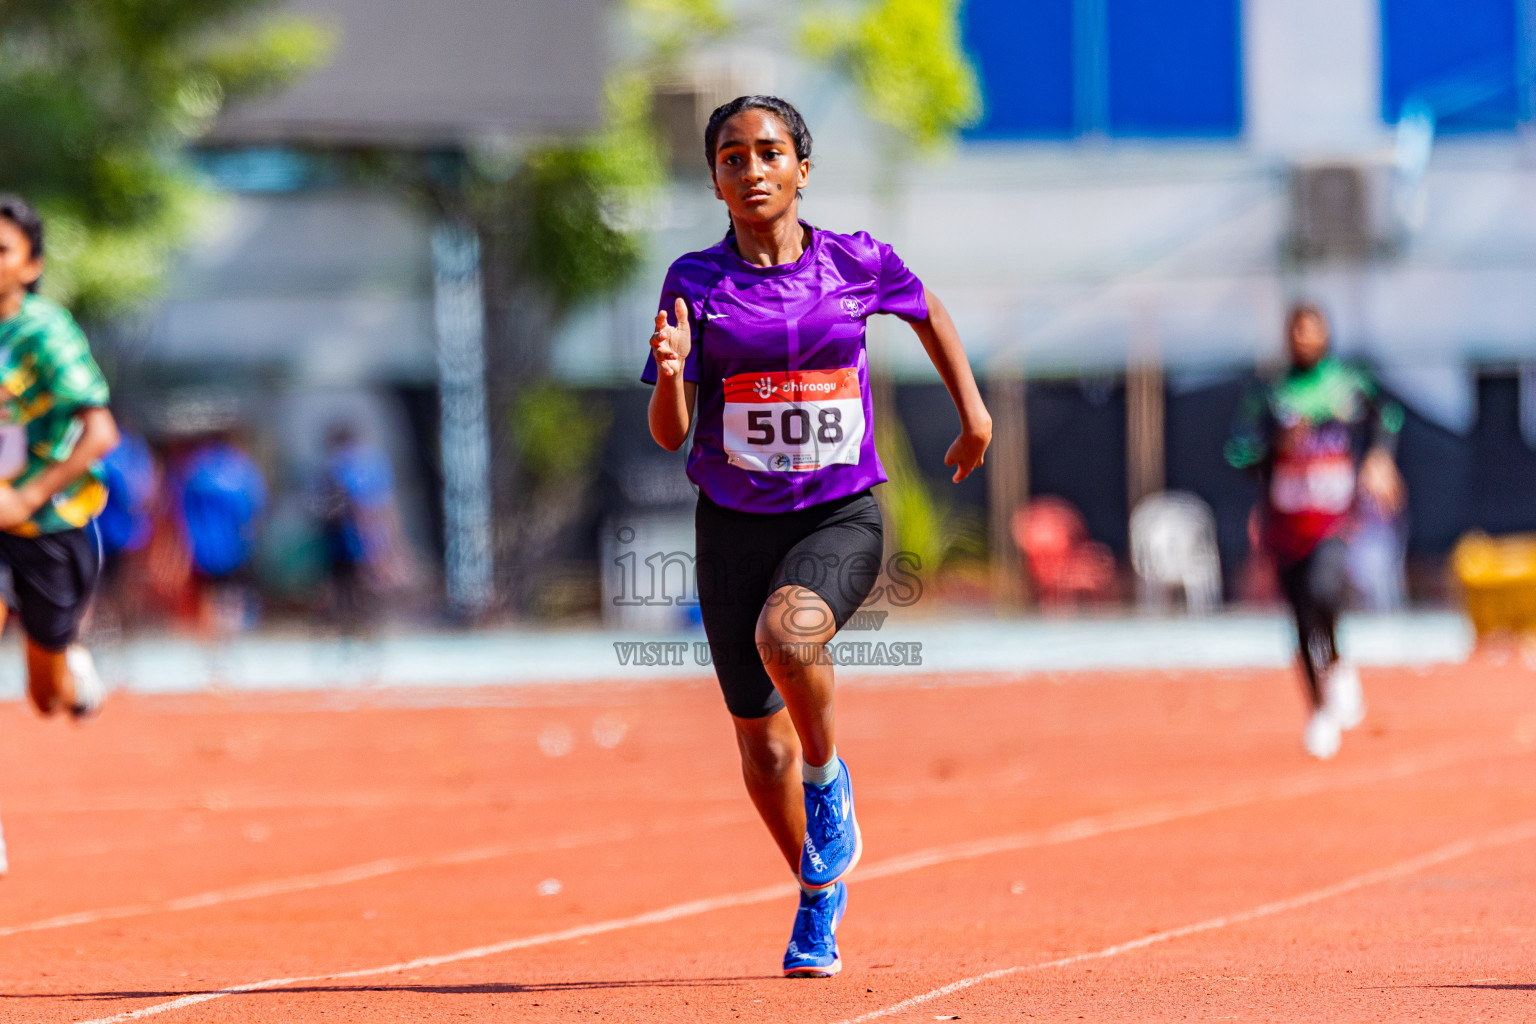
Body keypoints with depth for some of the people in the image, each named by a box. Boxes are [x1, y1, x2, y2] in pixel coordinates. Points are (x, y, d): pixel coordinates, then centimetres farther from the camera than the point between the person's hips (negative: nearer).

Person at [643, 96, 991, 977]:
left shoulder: (854, 264, -2)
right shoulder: (697, 282, -3)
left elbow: (928, 311, 21)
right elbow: (671, 435, -7)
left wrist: (974, 415, 21)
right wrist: (671, 374, -27)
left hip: (841, 518, -2)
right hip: (735, 524, 2)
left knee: (787, 631, -35)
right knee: (763, 747, 7)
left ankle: (830, 786, -8)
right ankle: (821, 896, 33)